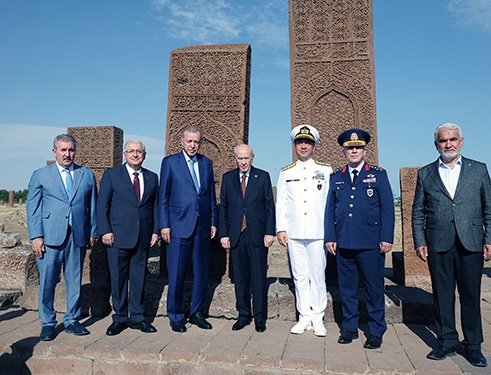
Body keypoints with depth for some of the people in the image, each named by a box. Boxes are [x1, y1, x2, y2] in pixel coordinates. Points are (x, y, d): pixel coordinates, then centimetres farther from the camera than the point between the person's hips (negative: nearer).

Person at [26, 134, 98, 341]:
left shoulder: (87, 175, 11)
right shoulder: (40, 175, 7)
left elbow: (92, 206, 11)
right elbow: (32, 207, 3)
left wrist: (93, 233, 6)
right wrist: (36, 236, -6)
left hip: (78, 237, 2)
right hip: (50, 238, -1)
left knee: (75, 281, 8)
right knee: (47, 282, 3)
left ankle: (72, 321, 22)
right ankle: (47, 324, 20)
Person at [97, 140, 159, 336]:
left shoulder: (152, 177, 11)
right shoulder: (111, 174, 3)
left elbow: (155, 206, 12)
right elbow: (102, 205, 0)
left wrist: (155, 230, 3)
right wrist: (105, 231, -8)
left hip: (143, 237, 3)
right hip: (118, 236, -2)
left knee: (139, 278, 9)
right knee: (118, 278, 4)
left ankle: (137, 317, 21)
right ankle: (119, 318, 19)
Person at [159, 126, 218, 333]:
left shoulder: (206, 163, 13)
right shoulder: (170, 162, 3)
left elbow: (211, 195, 14)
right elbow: (163, 196, 1)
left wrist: (213, 222, 9)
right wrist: (164, 225, -5)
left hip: (203, 227, 4)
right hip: (179, 227, -4)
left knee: (202, 273, 10)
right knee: (176, 274, 1)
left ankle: (196, 313, 25)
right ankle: (176, 317, 17)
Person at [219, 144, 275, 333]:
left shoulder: (263, 176, 4)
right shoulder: (228, 178, 10)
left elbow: (269, 206, 2)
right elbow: (223, 207, 9)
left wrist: (269, 232, -5)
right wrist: (223, 234, 2)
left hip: (257, 235, -2)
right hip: (236, 235, 2)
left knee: (259, 277, 3)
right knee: (240, 277, 9)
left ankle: (260, 317, 16)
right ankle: (243, 315, 23)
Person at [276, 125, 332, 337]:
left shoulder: (325, 170, 6)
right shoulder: (286, 173, 10)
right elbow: (280, 203, 9)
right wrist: (280, 229, 1)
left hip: (318, 233, -1)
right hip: (294, 234, 2)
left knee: (318, 276, 2)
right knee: (300, 277, 7)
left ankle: (318, 319, 15)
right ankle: (304, 317, 18)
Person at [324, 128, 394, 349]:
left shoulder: (378, 174, 4)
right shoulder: (336, 177, 11)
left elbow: (387, 209, 1)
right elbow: (330, 210, 12)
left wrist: (387, 238, -6)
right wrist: (330, 237, 5)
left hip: (371, 244, -2)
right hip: (343, 243, 3)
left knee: (374, 288, 4)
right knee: (347, 288, 10)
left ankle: (376, 331, 19)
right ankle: (349, 328, 25)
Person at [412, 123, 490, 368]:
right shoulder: (425, 174, 9)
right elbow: (418, 212, 8)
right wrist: (419, 242, 1)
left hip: (471, 244, 0)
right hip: (438, 246, 0)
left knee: (471, 295, 6)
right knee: (442, 295, 7)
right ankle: (447, 342, 20)